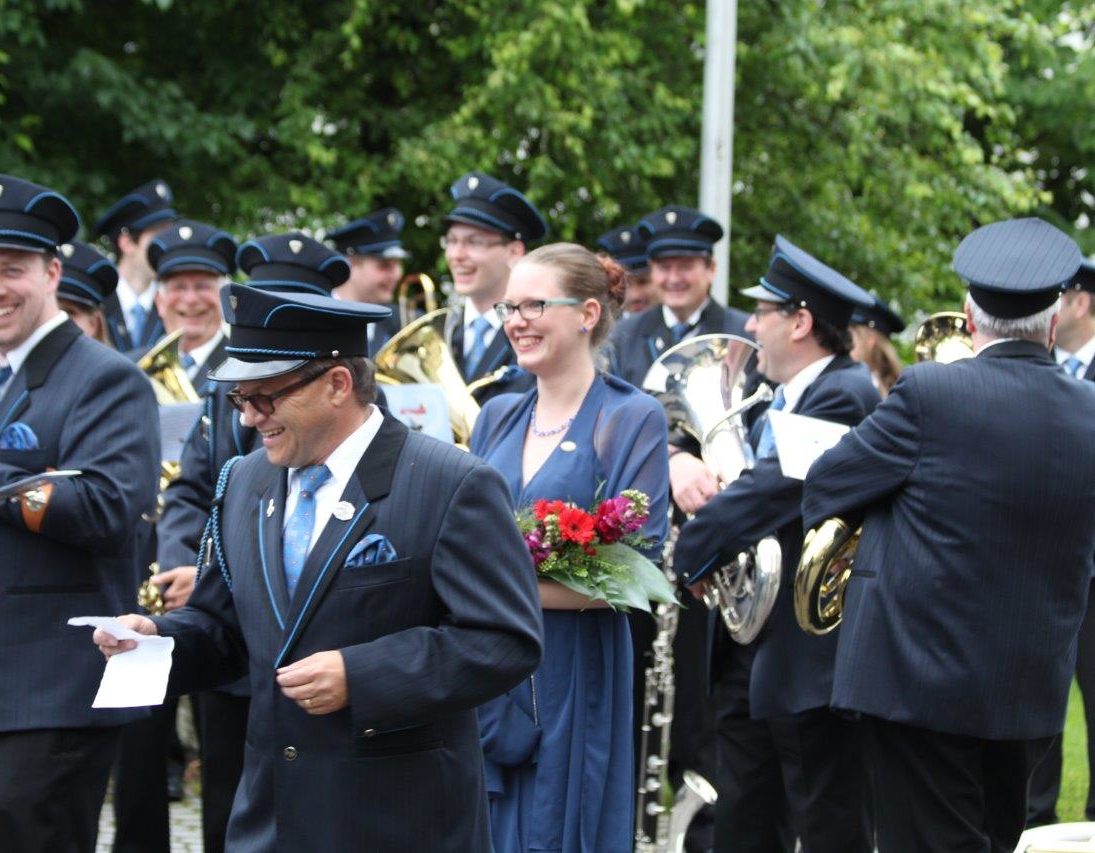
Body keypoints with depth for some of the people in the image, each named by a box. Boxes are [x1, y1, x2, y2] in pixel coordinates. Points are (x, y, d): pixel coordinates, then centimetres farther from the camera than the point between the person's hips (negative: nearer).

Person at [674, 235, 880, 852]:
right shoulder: (783, 401, 16)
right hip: (756, 648, 10)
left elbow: (769, 490, -24)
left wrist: (686, 554, -17)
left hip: (810, 655, -10)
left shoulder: (844, 396, -17)